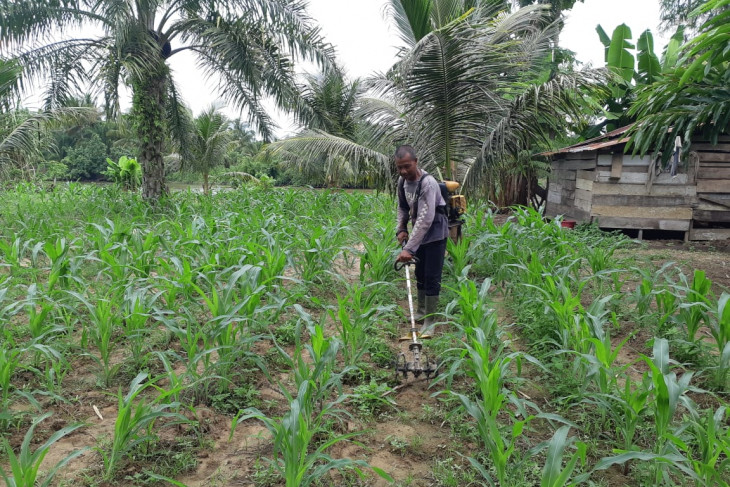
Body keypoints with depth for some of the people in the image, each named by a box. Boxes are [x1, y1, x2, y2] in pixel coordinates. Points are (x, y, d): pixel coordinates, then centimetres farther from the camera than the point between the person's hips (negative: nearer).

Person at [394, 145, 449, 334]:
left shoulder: (428, 183, -28)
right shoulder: (402, 181, -3)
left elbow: (425, 219, -34)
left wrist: (409, 248, -38)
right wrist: (401, 229, -4)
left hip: (435, 235, -8)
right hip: (419, 234, 8)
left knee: (432, 278, -4)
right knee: (420, 274, 18)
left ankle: (430, 320, 6)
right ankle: (421, 311, 33)